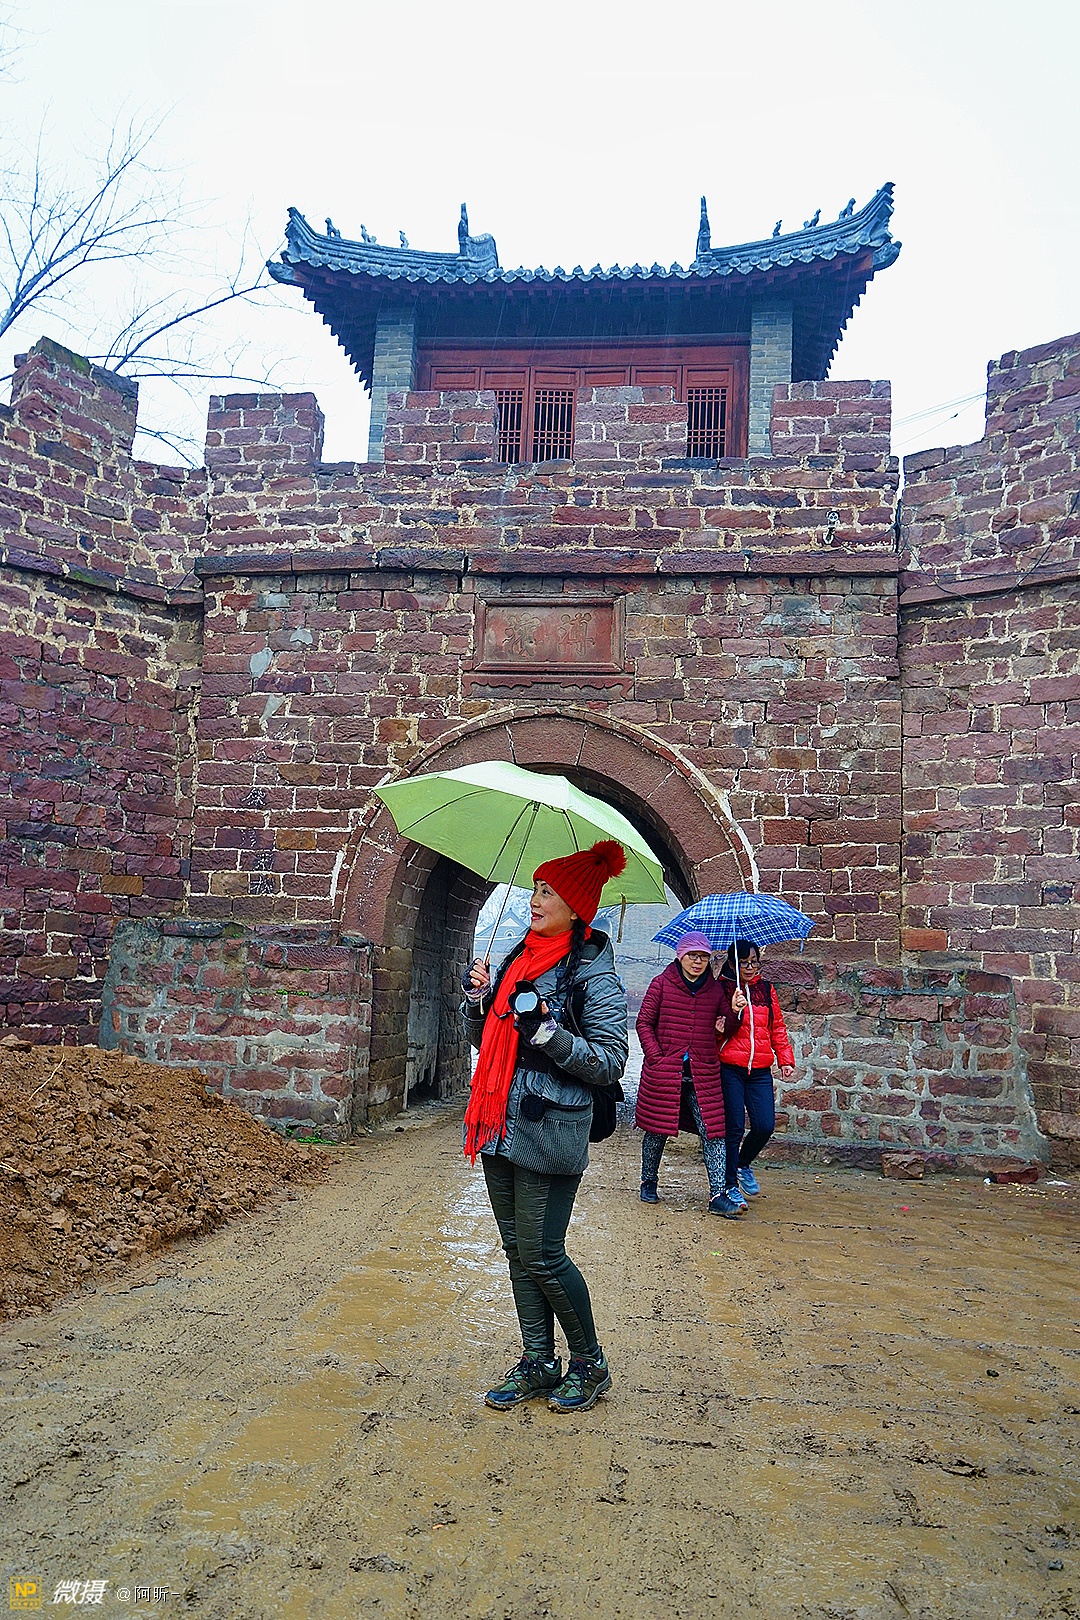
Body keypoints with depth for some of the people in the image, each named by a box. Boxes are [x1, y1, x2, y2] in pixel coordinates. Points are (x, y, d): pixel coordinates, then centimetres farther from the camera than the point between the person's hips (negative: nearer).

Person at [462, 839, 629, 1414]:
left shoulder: (593, 974, -11)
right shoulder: (519, 959, 10)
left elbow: (610, 1063, -14)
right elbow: (486, 1040, 17)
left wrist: (550, 1033, -25)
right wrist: (477, 999, -2)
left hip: (550, 1133, -7)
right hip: (501, 1126, 7)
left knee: (542, 1256, -1)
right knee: (517, 1252, 14)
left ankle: (590, 1363, 22)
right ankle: (538, 1365, 29)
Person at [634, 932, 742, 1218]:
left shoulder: (715, 989, 9)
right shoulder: (662, 984, 0)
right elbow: (644, 1022, 2)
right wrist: (656, 1056, -7)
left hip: (703, 1075, 2)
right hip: (664, 1072, -2)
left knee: (713, 1131, -6)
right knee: (658, 1129, 9)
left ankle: (718, 1195, -2)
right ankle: (648, 1183, 29)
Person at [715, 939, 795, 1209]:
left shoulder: (766, 989, 12)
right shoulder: (721, 989, -2)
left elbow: (777, 1027, 17)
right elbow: (719, 1032, -7)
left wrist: (785, 1059, 10)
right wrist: (734, 1012, -25)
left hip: (760, 1070, 4)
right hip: (730, 1068, -4)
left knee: (765, 1126, -3)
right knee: (734, 1128, -2)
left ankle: (743, 1164, 27)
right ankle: (730, 1186, 12)